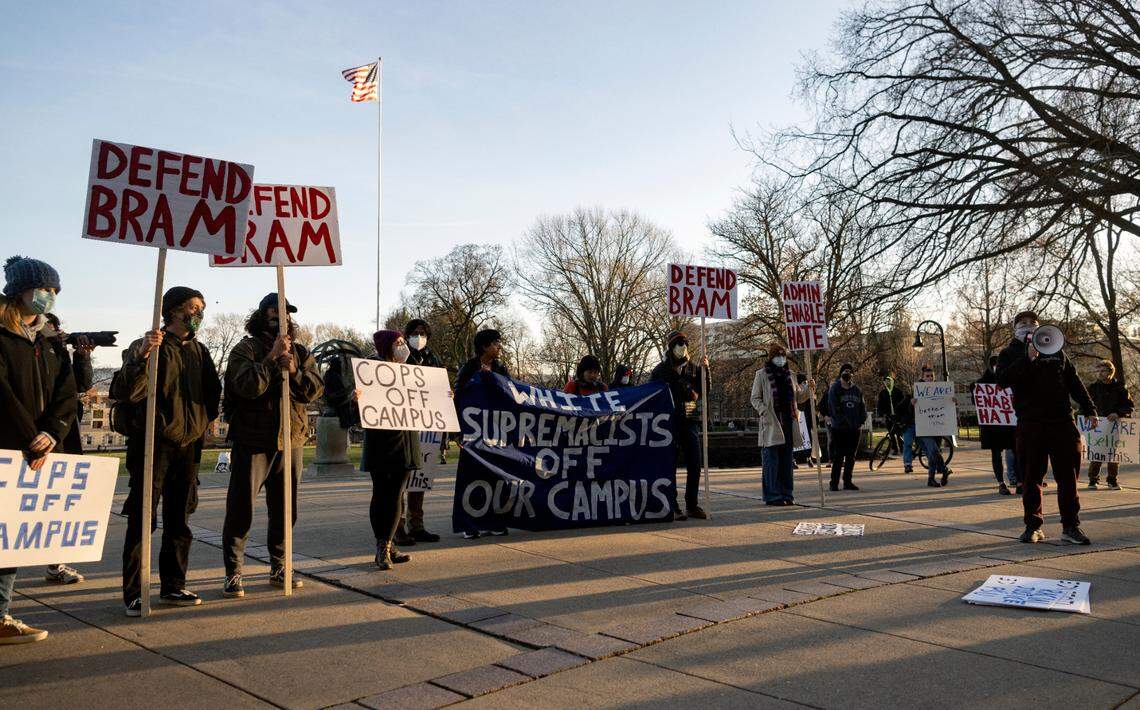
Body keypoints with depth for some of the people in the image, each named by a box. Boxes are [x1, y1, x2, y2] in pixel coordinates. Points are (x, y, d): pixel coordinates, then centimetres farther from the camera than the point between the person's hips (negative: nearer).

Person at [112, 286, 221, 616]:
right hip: (153, 443, -6)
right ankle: (134, 592, 4)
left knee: (179, 520, 11)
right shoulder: (147, 347, -6)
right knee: (142, 519, -4)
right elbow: (123, 392, -18)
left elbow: (213, 391, 25)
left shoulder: (199, 351, 13)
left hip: (188, 444, 6)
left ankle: (173, 586, 21)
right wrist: (142, 356, -30)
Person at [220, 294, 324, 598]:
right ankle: (233, 574, 8)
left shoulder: (301, 353, 12)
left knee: (284, 511, 13)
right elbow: (248, 386, -18)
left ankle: (279, 568, 25)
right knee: (241, 510, -2)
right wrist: (273, 357, -20)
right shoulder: (245, 349, -2)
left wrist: (295, 371, -15)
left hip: (291, 441, 5)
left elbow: (316, 390, 1)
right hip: (252, 442, -5)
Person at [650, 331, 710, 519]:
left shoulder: (693, 368, 12)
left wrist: (705, 370, -6)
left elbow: (704, 391, 6)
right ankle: (673, 507, 3)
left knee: (695, 465, 4)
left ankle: (692, 505, 13)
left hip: (690, 422, 4)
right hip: (669, 422, -4)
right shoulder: (661, 370, 2)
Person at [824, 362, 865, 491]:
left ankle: (847, 481, 17)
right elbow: (835, 409, -9)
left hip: (854, 429, 5)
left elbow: (863, 407, 14)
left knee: (851, 456, 8)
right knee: (839, 456, -6)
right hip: (839, 428, -5)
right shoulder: (834, 389, -4)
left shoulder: (857, 390, 11)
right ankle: (834, 483, 0)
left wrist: (861, 422, 2)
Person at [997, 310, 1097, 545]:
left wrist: (1089, 409, 13)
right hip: (1030, 425, -3)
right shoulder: (1010, 353, 7)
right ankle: (1033, 526, 9)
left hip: (1062, 421, 3)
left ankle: (1070, 526, 8)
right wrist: (1028, 358, -19)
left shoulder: (1055, 349, 18)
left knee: (1068, 476, 2)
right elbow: (1002, 380, -12)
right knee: (1031, 478, 1)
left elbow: (1073, 381, 19)